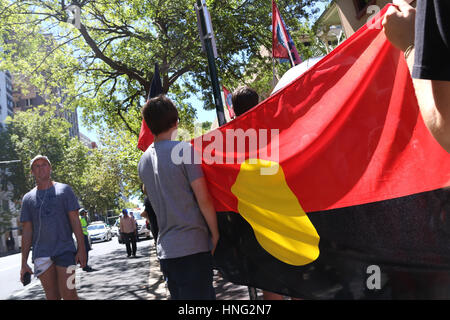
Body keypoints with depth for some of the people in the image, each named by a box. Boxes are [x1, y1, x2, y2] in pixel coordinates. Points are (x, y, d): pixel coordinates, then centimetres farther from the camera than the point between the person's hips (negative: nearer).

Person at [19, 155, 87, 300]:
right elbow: (27, 231, 11)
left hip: (65, 250, -2)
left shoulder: (64, 190, 7)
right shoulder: (28, 198, 12)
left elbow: (75, 220, 2)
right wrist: (24, 263, 6)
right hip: (41, 254, 2)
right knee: (52, 296, 4)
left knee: (68, 294, -11)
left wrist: (81, 248, -6)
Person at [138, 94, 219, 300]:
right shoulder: (184, 150, -10)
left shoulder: (143, 161, 11)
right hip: (192, 247, -7)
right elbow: (204, 200, -12)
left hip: (165, 249, 7)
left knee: (177, 295, 15)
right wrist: (215, 235, -2)